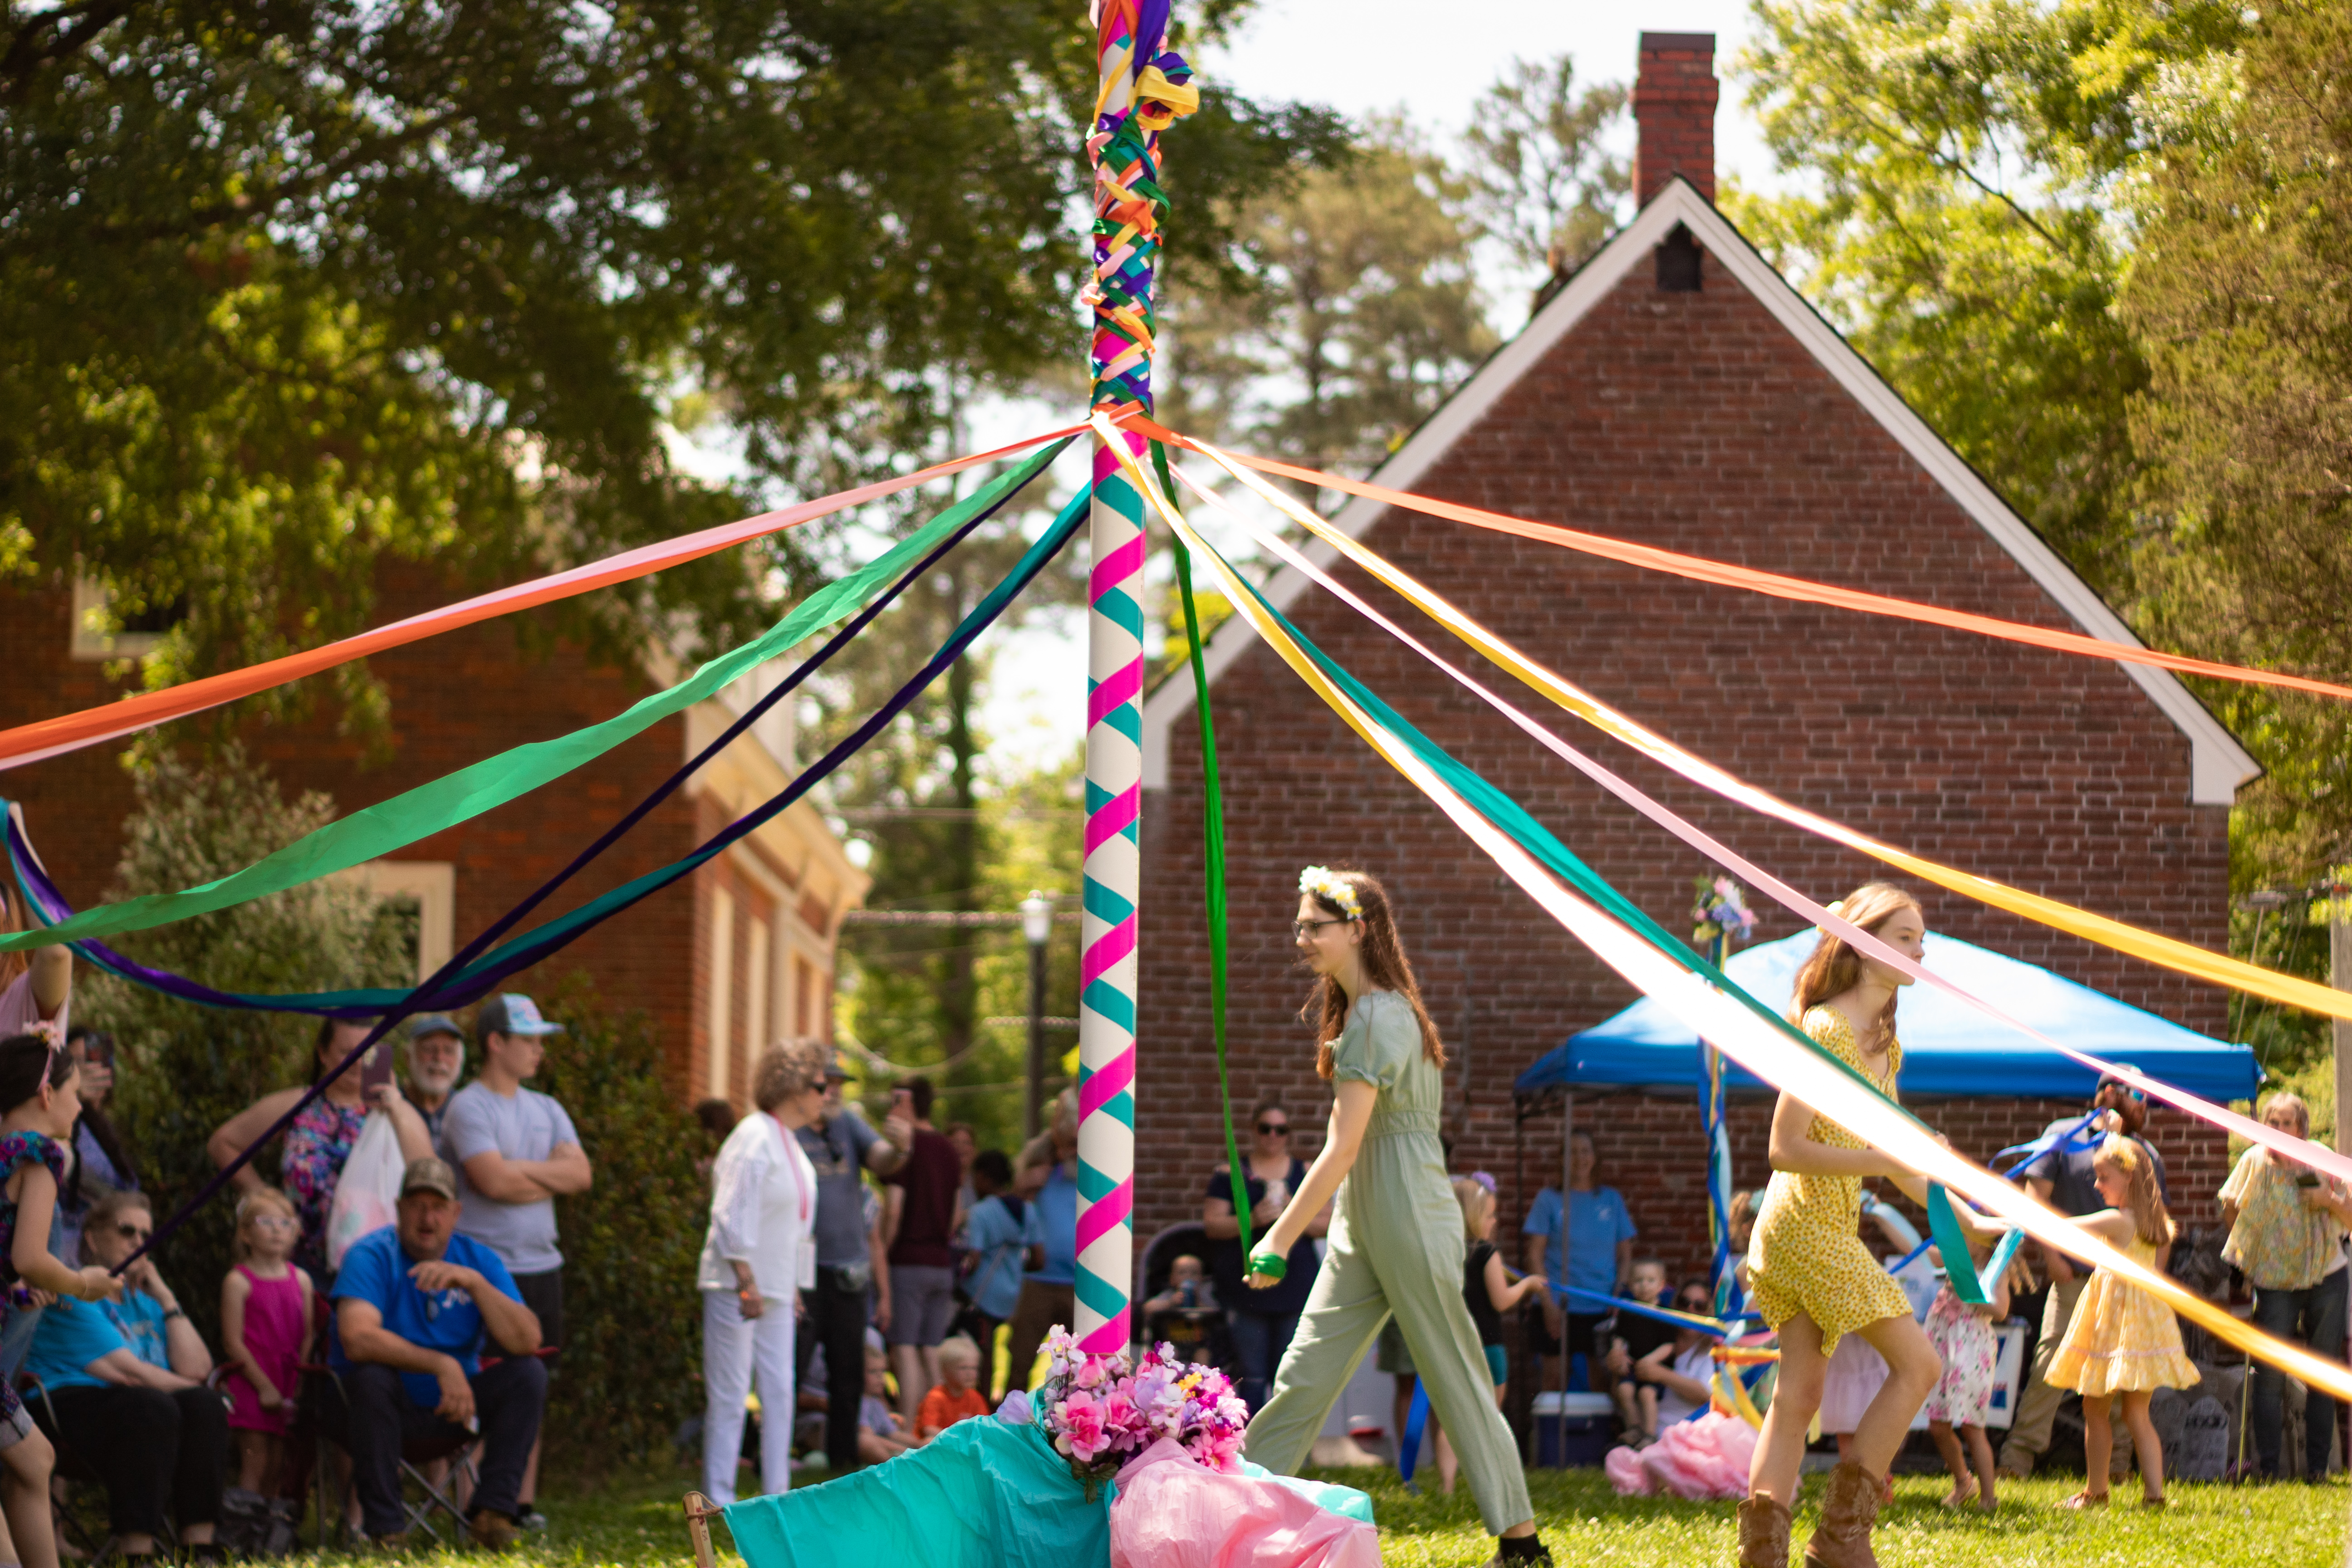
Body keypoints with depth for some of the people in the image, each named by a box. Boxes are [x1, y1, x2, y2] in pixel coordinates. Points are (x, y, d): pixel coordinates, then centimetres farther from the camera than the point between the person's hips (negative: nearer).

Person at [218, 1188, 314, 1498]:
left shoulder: (300, 1281, 9)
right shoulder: (238, 1282, -5)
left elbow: (308, 1338, 8)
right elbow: (233, 1343, -8)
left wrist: (300, 1386, -3)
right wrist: (265, 1387, -12)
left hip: (288, 1388, 4)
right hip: (250, 1387, -4)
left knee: (277, 1467, 7)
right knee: (254, 1465, -7)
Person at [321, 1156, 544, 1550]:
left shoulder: (478, 1260, -1)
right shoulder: (372, 1256, -14)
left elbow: (527, 1341, -15)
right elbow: (357, 1339, -32)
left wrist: (475, 1282, -27)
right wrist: (442, 1365, -36)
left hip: (451, 1406, 4)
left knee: (528, 1373, -16)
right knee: (371, 1376, -36)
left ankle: (493, 1512, -19)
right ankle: (384, 1529, -30)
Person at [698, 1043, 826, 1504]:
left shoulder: (788, 1142, 15)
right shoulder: (755, 1138, -14)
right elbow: (732, 1217, -19)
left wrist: (794, 1285, 20)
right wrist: (746, 1283, -23)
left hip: (774, 1288, 9)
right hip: (736, 1287, -9)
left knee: (779, 1392, 9)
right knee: (730, 1394, -5)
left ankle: (778, 1495, 13)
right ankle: (719, 1500, 0)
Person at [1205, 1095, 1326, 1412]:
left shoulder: (1306, 1173, 12)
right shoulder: (1230, 1173, 8)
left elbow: (1327, 1225, 8)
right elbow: (1212, 1223, 0)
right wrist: (1250, 1221, -16)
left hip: (1294, 1288, 1)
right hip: (1246, 1289, -1)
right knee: (1252, 1376, -3)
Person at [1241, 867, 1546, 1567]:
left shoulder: (1378, 1017, -17)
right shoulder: (1363, 1008, 13)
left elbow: (1343, 1148, -21)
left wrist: (1281, 1237, -21)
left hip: (1409, 1223, -9)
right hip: (1361, 1229, 9)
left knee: (1456, 1380, -1)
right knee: (1303, 1377, 5)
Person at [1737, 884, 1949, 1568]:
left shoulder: (1884, 1042, 14)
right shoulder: (1825, 1031, -15)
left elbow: (1886, 1146, 22)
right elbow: (1784, 1149, -18)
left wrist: (1959, 1216, 20)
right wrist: (1882, 1161, -22)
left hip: (1833, 1225, 9)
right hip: (1807, 1223, -9)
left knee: (1800, 1393, 6)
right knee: (1918, 1363, -7)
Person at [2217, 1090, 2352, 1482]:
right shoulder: (2254, 1162, -1)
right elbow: (2231, 1212, 10)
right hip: (2276, 1283, -1)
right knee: (2270, 1374, -8)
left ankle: (2317, 1465, 8)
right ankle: (2268, 1467, -4)